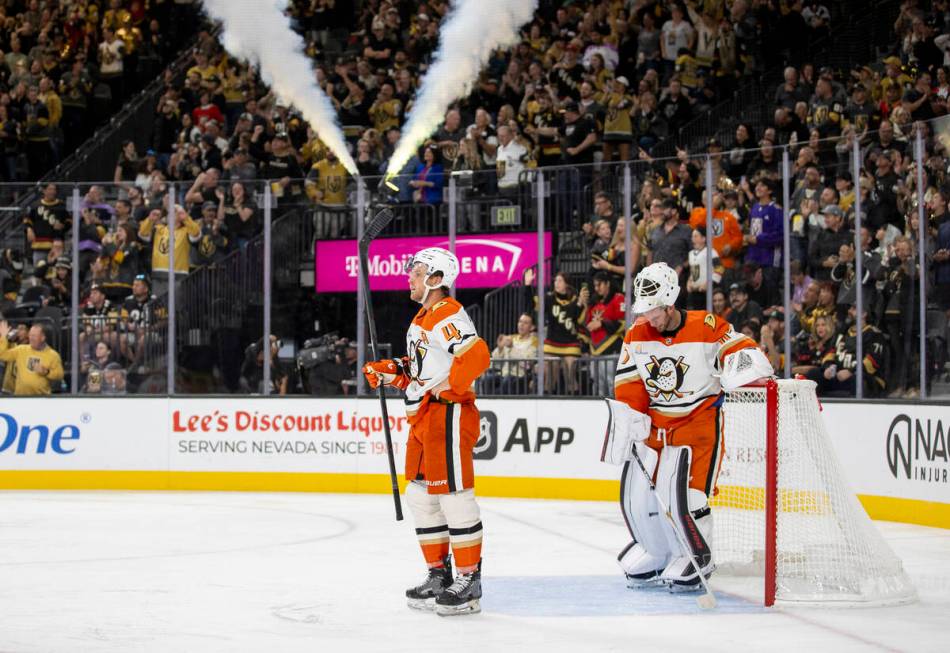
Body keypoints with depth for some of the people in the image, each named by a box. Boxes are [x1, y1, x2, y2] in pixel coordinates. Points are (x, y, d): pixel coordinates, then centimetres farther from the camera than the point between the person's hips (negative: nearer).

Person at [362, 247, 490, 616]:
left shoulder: (448, 315, -14)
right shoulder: (424, 317, 19)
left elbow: (476, 357, -27)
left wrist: (443, 387, -23)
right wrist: (389, 372, 13)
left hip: (449, 415, -11)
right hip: (424, 419, 11)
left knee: (453, 496, -8)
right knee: (420, 497, 13)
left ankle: (468, 581, -3)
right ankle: (439, 575, 21)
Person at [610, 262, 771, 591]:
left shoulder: (707, 328, -14)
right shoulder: (637, 335, 0)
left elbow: (744, 351, -13)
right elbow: (628, 383, 4)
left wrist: (744, 362, -35)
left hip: (698, 424, -5)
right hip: (654, 425, 5)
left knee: (683, 496, -15)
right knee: (636, 495, 3)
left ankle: (695, 558, 4)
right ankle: (654, 553, 25)